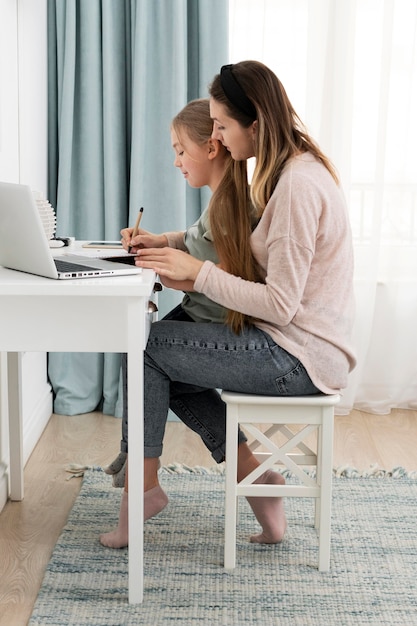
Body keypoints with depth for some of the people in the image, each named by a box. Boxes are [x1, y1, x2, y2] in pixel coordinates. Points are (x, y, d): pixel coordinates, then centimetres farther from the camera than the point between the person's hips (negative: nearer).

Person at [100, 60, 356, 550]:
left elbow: (280, 304, -24)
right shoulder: (292, 170, 10)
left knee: (147, 345, -5)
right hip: (295, 347, 10)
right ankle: (249, 474, 13)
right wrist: (167, 243, 2)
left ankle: (143, 483, 9)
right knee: (169, 368, 13)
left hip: (299, 358, -10)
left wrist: (197, 271, -18)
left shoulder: (299, 185, -22)